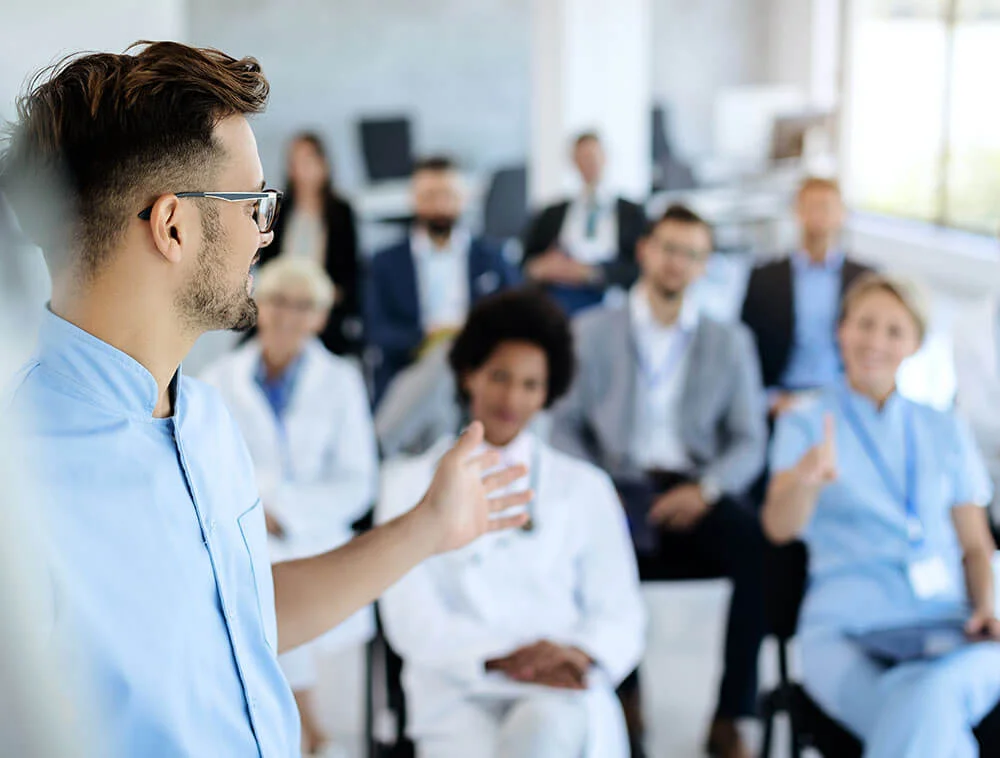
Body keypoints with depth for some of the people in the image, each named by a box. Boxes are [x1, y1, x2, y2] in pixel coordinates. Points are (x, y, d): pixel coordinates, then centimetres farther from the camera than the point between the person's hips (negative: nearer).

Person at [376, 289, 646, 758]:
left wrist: (579, 654, -14)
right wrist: (500, 658, -17)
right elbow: (412, 622, 1)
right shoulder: (411, 483, 12)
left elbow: (620, 616, 10)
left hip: (561, 696, 1)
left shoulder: (584, 488, 18)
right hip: (458, 691, -1)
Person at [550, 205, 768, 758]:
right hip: (620, 485, -1)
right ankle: (623, 697, -16)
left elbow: (749, 442, 9)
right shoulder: (591, 332, 14)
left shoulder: (729, 343, 18)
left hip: (695, 492, 1)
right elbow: (565, 426, 9)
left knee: (764, 547, -30)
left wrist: (707, 489, -11)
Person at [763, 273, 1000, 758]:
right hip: (845, 630, -2)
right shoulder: (805, 425, 11)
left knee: (932, 695, -36)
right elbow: (779, 526, -8)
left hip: (948, 626, 2)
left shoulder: (945, 432, 21)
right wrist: (807, 479, -31)